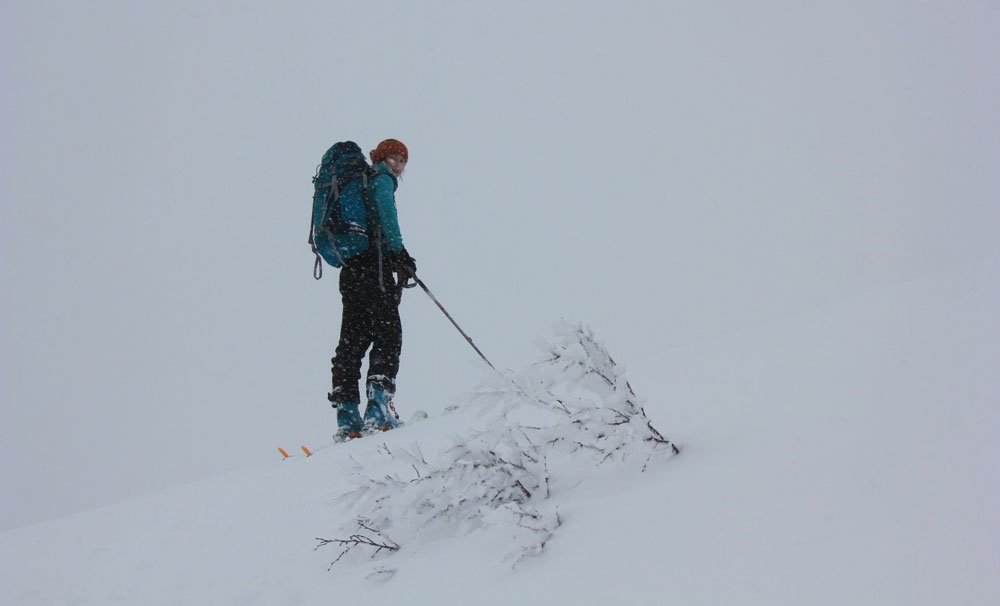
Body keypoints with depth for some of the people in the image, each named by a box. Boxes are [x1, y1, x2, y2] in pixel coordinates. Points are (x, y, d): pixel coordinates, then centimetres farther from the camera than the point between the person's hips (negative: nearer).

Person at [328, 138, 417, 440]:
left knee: (353, 339, 5)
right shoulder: (381, 179, 4)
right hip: (374, 264, -9)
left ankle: (347, 417, 2)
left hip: (351, 268, 9)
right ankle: (379, 408, -24)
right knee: (388, 335, -12)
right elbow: (386, 215, -15)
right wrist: (400, 253, -18)